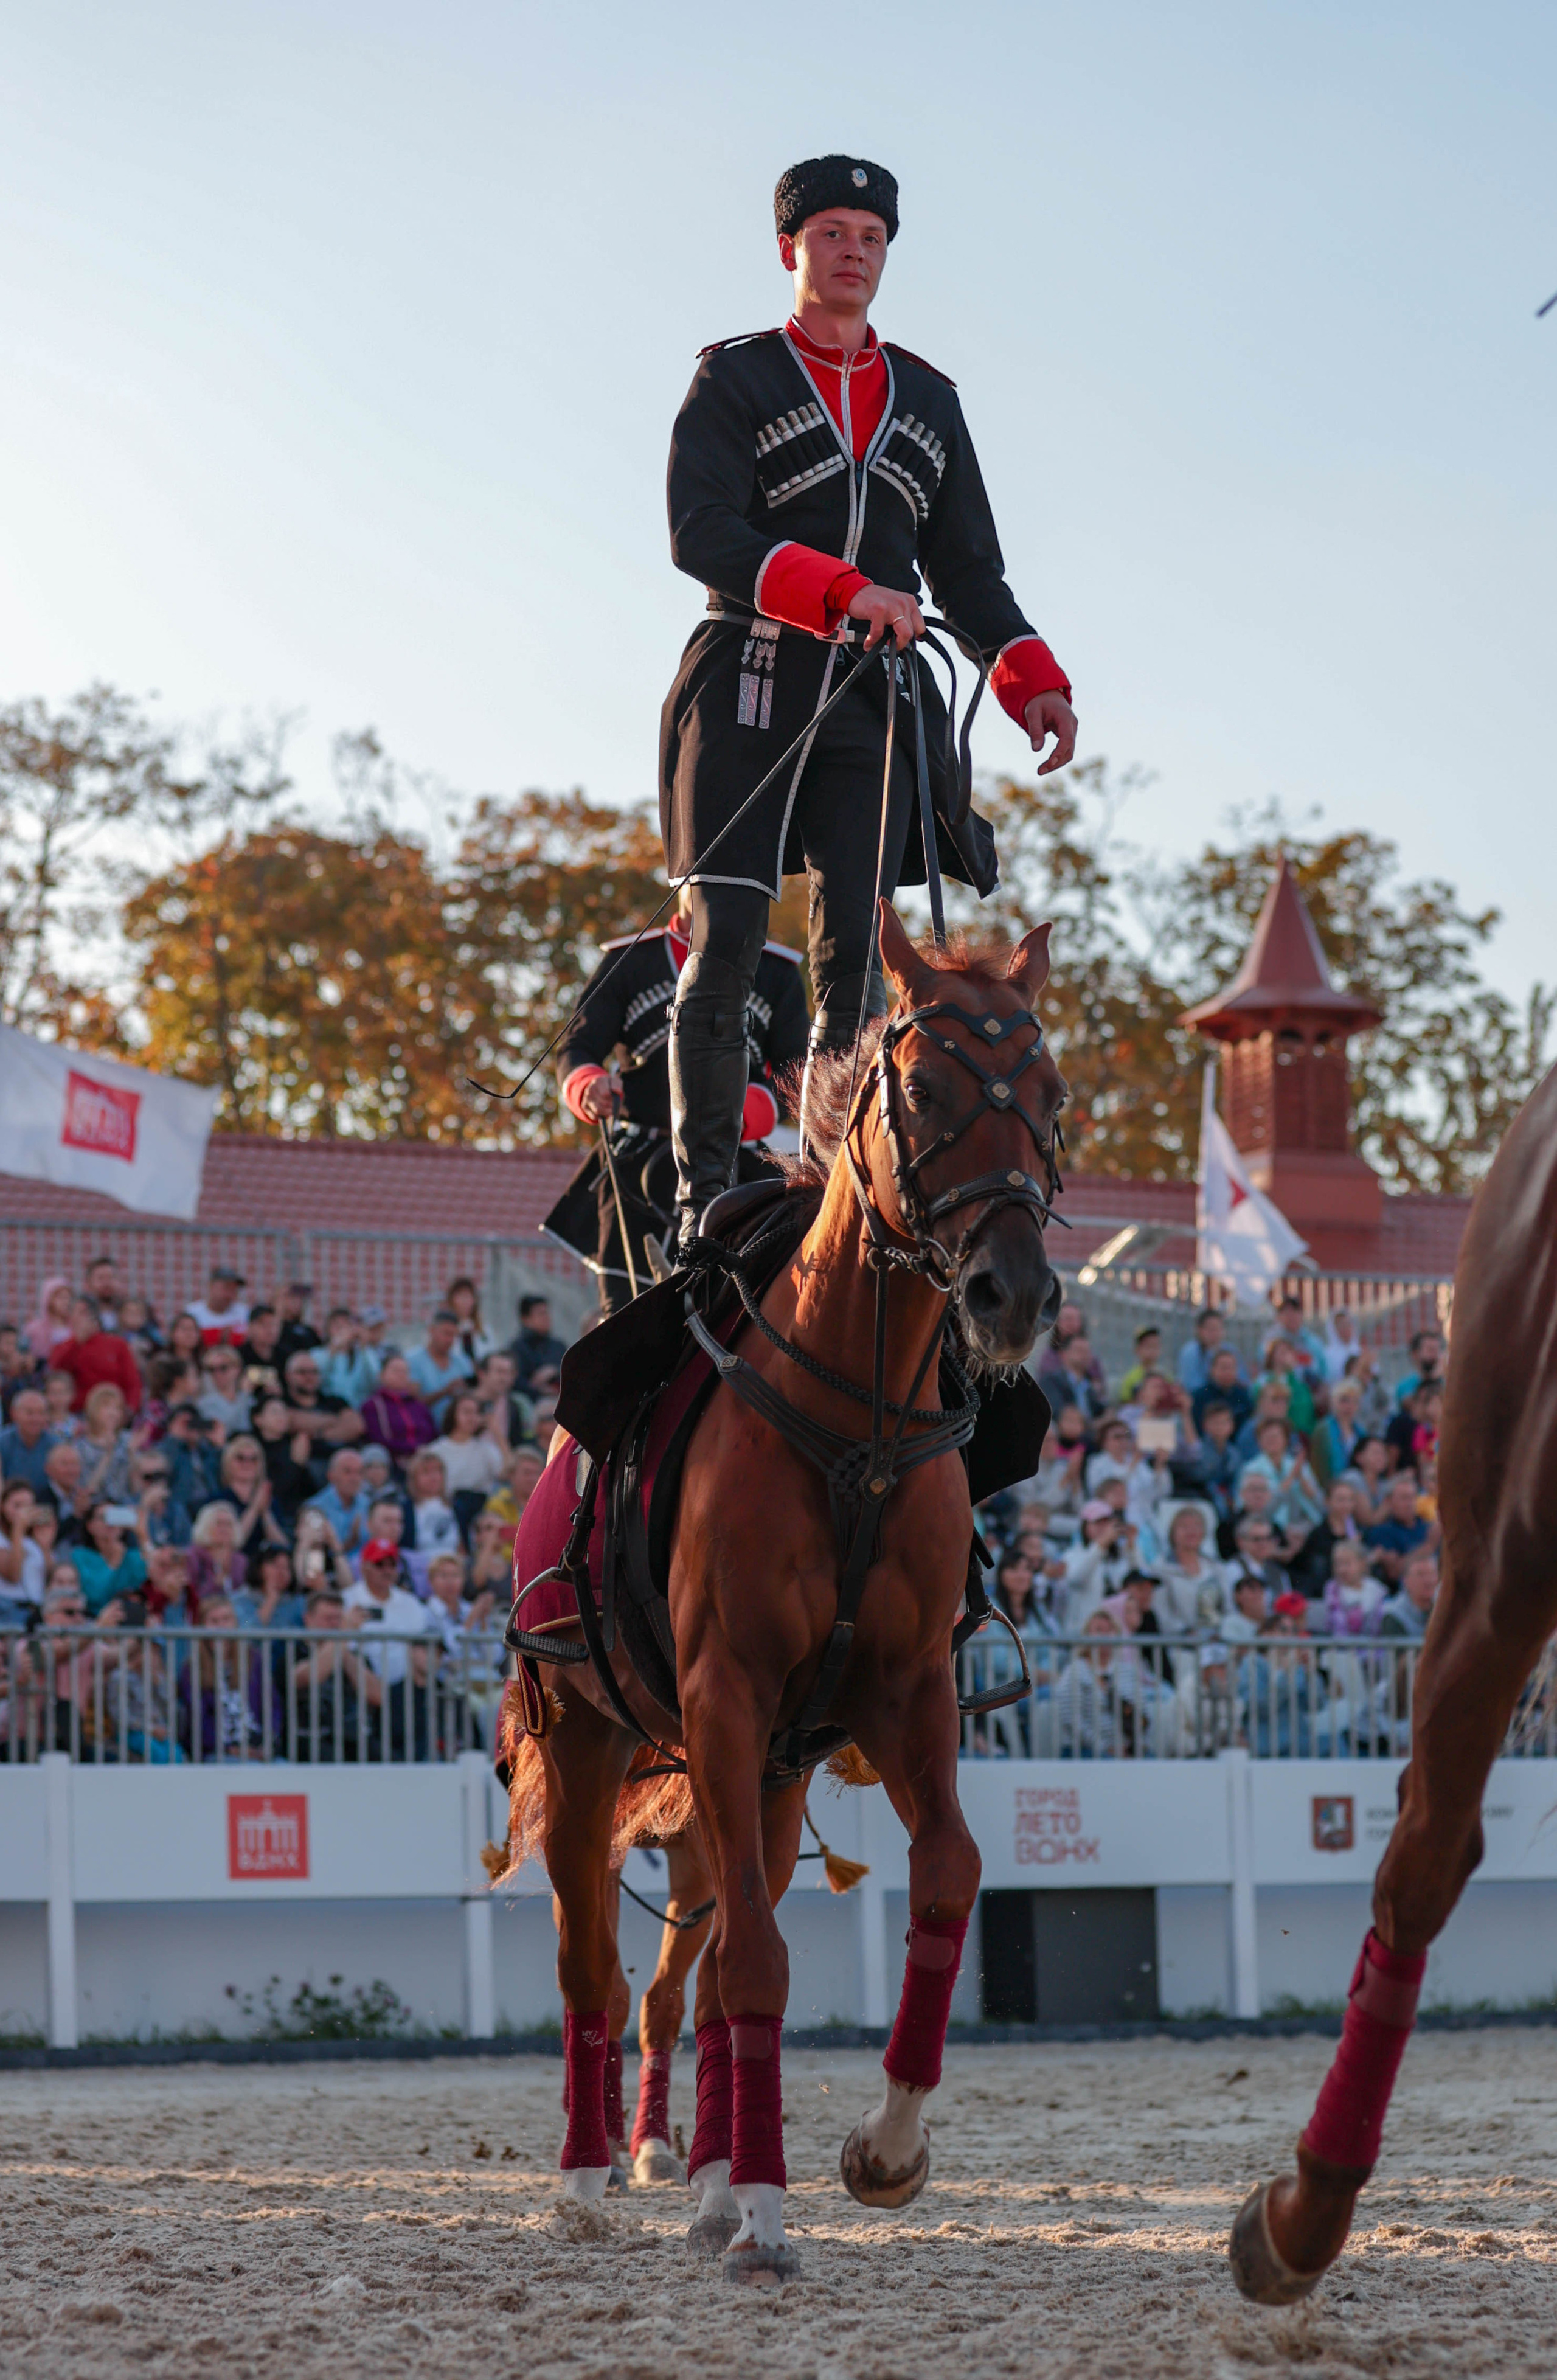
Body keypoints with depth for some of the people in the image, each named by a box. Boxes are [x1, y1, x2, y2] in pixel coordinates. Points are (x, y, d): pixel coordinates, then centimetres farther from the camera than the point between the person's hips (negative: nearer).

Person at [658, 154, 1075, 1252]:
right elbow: (701, 534, -11)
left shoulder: (927, 400, 17)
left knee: (853, 951, -3)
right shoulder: (735, 381, 3)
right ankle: (707, 1191, -1)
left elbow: (969, 567, 18)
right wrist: (842, 591, -23)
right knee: (726, 942, -6)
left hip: (873, 698, 3)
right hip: (749, 687, -3)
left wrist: (1033, 680, 2)